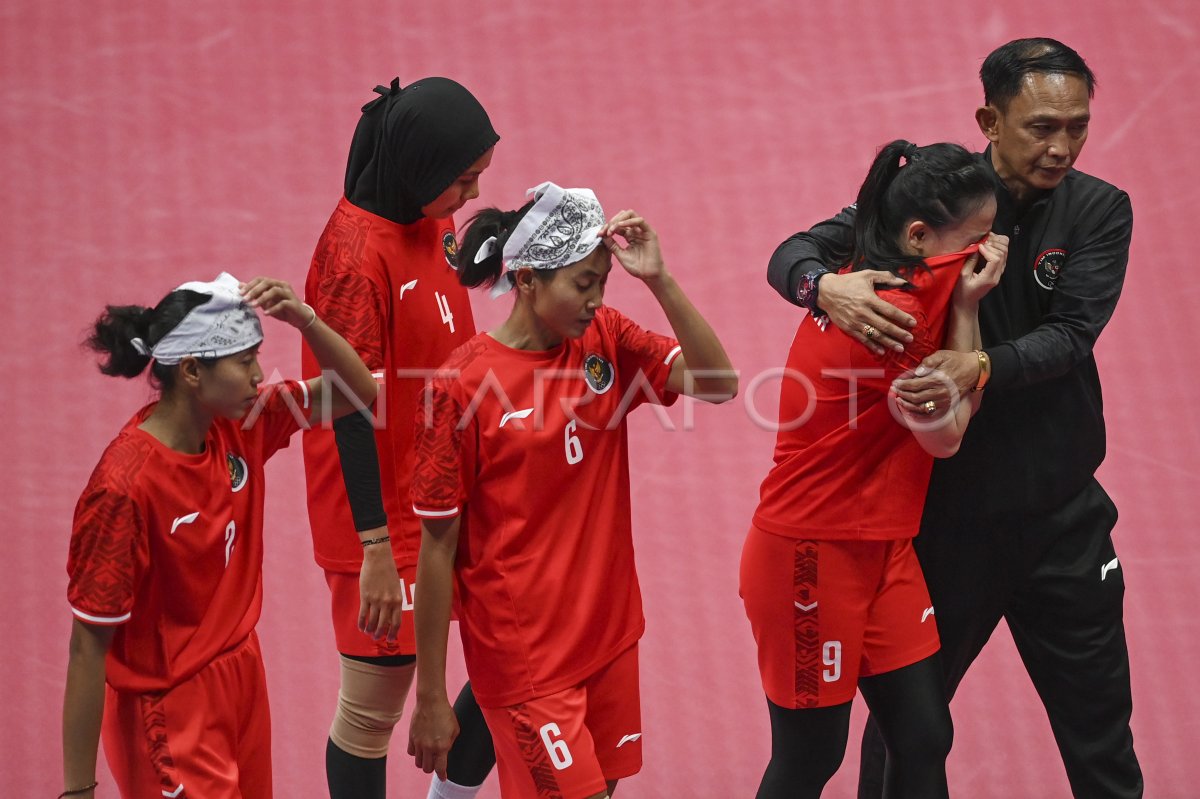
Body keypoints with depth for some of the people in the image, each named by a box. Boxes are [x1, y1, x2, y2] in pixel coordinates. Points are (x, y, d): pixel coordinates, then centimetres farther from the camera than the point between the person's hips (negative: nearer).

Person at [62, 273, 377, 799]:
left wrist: (304, 319, -13)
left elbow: (357, 391, 7)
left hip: (241, 684, 8)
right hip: (170, 711, -8)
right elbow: (88, 647, -21)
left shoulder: (238, 429, -4)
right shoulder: (124, 486, -25)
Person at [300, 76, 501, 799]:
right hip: (385, 515, -8)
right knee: (375, 705, 3)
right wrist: (376, 551, -22)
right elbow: (351, 408, -22)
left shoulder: (432, 224, 4)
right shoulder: (357, 248, -21)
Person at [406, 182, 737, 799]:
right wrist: (430, 697, -9)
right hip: (522, 657, -6)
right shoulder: (462, 385, -15)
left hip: (609, 634, 6)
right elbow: (437, 546, -12)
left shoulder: (604, 341, 1)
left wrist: (658, 281, -19)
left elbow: (716, 383, -9)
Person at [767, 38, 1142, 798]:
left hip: (1061, 515, 1)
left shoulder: (1099, 210, -5)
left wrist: (981, 369, -36)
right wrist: (825, 285, -36)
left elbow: (1071, 335, -17)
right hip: (946, 508, -1)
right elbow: (793, 253, -12)